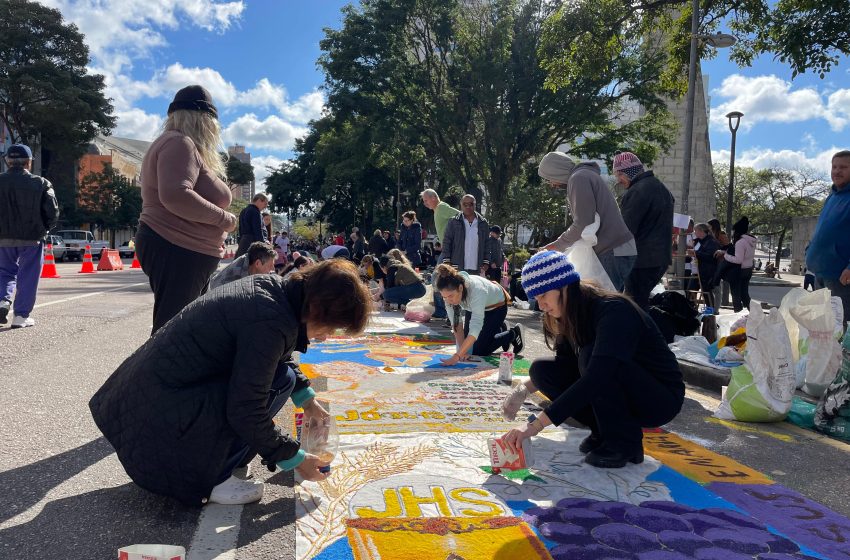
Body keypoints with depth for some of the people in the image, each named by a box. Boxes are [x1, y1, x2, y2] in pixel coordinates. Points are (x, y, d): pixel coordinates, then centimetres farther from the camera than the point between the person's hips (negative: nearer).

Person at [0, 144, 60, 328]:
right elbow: (53, 212, -6)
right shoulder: (41, 183, -5)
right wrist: (43, 229, 10)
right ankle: (21, 316, 5)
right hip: (32, 238, -2)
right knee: (27, 277, 5)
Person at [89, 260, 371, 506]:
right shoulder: (270, 322, -27)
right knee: (279, 380, -17)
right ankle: (211, 479, -7)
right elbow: (246, 413, -23)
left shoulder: (272, 286, 1)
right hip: (161, 413, -10)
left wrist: (306, 399, 20)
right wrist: (294, 459, -10)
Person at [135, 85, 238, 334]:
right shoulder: (180, 143, -12)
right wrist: (223, 218, -17)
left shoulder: (179, 144, 21)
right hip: (176, 251, -11)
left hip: (186, 251, 11)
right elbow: (175, 195, -27)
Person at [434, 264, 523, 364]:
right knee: (468, 346, 3)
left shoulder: (477, 291, -44)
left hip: (496, 306, -5)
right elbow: (456, 323, -22)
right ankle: (498, 330, 28)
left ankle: (513, 334, 12)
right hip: (472, 308, 5)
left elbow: (475, 329, -48)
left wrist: (457, 356, -53)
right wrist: (461, 351, -30)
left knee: (478, 351, -10)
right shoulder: (449, 292, -28)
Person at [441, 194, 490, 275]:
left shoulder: (483, 223, 10)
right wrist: (446, 262, -5)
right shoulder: (453, 222, 4)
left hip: (477, 270, 2)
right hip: (457, 268, -2)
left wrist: (486, 263, 4)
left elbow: (487, 244, 12)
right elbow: (446, 243, 3)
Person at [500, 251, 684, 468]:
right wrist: (524, 389, -12)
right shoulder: (572, 316, -3)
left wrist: (536, 425, -42)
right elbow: (565, 366, 7)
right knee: (541, 369, -9)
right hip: (620, 394, 7)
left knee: (590, 356, -33)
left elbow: (595, 377, -39)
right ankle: (604, 432, 1)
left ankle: (625, 442, -14)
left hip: (661, 399, -7)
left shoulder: (614, 311, -28)